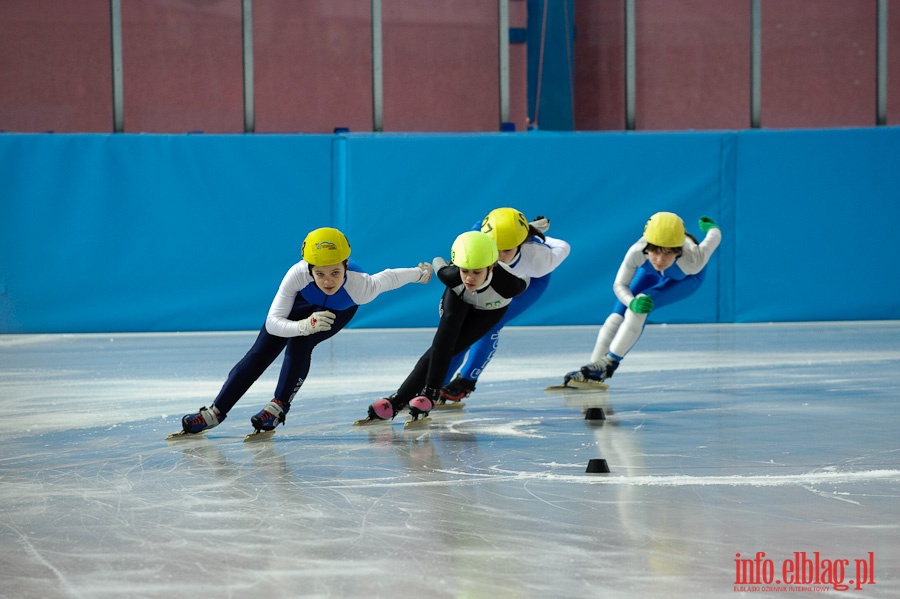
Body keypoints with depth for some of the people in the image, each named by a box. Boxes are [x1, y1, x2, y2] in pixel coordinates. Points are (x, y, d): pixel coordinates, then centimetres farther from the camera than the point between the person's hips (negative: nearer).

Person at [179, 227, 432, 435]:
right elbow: (272, 322, -44)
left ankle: (279, 406, -7)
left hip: (340, 310, -1)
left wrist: (420, 272, -2)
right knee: (261, 353, -3)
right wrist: (304, 325, -63)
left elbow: (389, 278, -22)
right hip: (302, 302, 1)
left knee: (300, 343, -27)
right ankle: (217, 411, 6)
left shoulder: (361, 286, -44)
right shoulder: (298, 275, -44)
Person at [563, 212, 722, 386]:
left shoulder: (692, 261, -47)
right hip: (651, 273, 2)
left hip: (686, 279, -2)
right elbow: (619, 285, -25)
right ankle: (594, 370, 2)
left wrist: (710, 227, -1)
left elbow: (715, 237, -25)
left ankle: (609, 362, -14)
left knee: (641, 305, -24)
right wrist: (632, 302, -47)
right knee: (618, 316, -8)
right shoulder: (637, 252, -42)